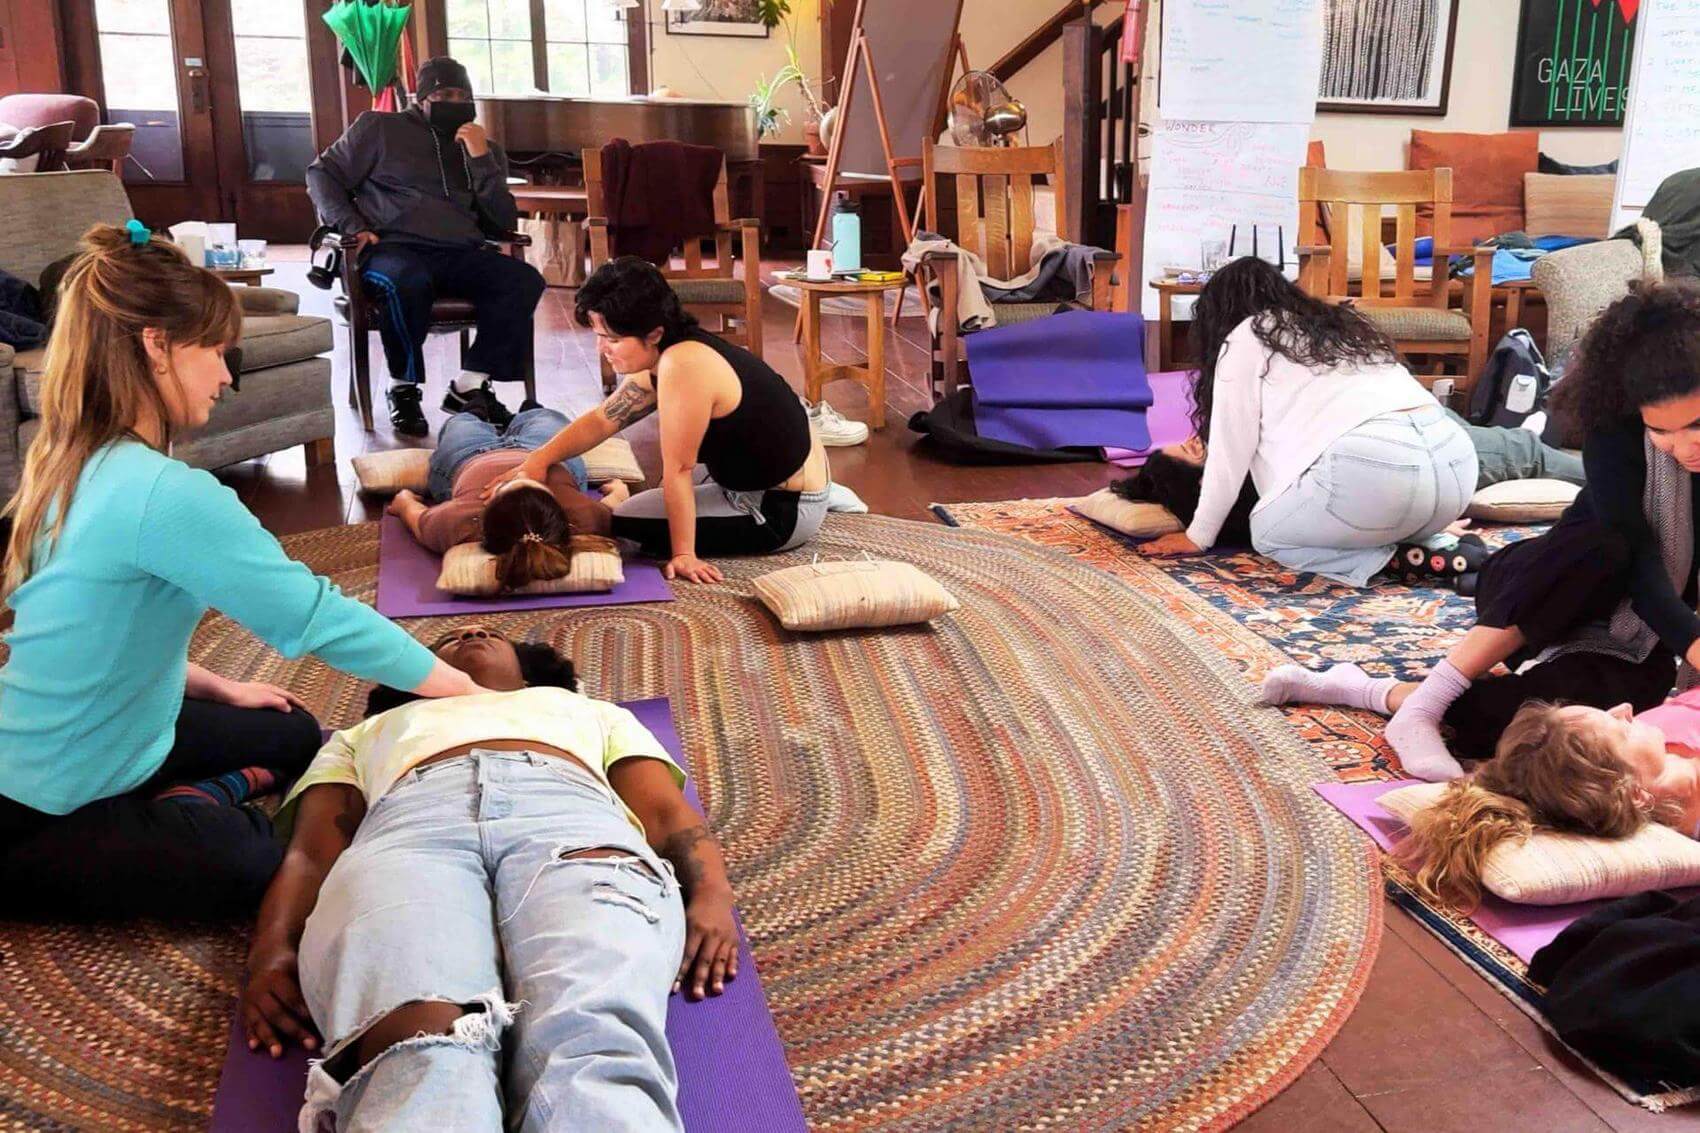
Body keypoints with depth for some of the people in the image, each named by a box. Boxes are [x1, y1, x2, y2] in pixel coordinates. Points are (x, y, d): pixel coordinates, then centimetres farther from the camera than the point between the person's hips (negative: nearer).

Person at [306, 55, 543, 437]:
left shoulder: (485, 149, 23)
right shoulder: (379, 128, 15)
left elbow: (504, 223, 10)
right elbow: (322, 174, 14)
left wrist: (481, 160, -1)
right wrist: (353, 227, -2)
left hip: (461, 256, 4)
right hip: (394, 249, -3)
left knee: (525, 280, -25)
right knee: (407, 281, -40)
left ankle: (470, 386, -19)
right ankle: (404, 389, -17)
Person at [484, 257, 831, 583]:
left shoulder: (682, 365, -28)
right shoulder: (659, 357, 2)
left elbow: (678, 470, -23)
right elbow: (601, 420, 8)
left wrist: (683, 554, -17)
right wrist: (537, 461, -4)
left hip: (782, 512, -10)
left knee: (620, 522, -4)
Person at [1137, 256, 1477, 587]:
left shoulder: (1245, 338, 12)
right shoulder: (1338, 323, 32)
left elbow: (1230, 452, 11)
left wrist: (1197, 537, 21)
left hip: (1370, 465, -7)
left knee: (1268, 532, 18)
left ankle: (1389, 559, -1)